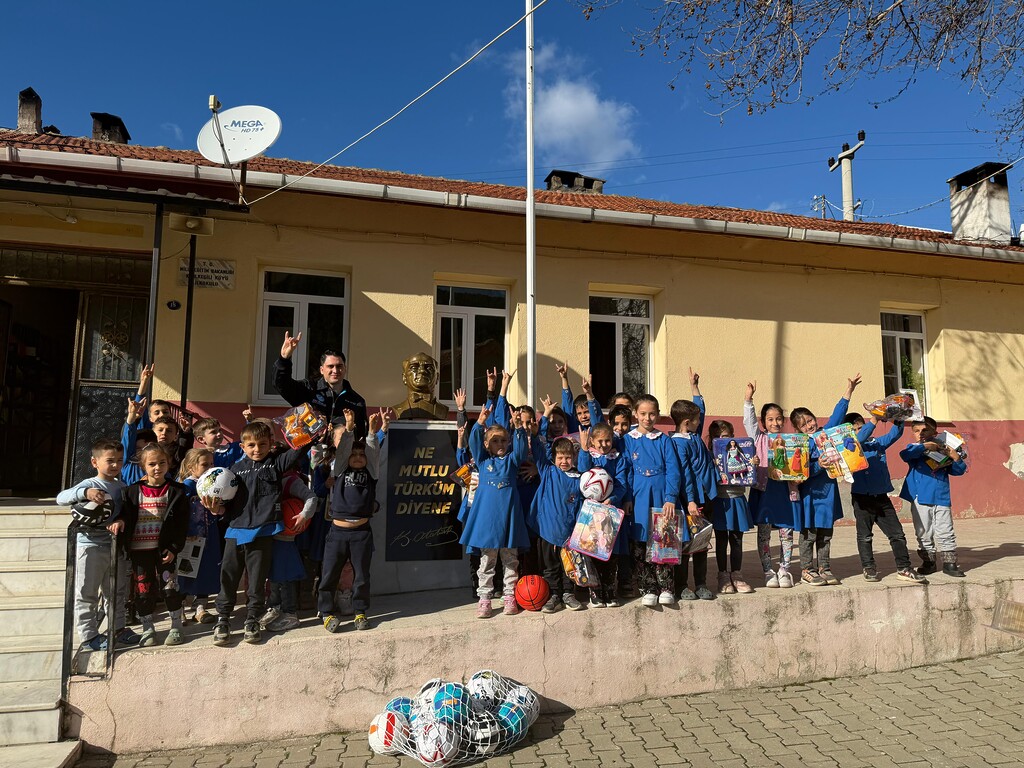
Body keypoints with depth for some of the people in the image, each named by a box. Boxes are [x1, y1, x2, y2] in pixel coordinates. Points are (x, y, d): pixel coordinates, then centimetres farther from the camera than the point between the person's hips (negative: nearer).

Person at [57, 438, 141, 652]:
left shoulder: (121, 486, 6)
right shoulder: (89, 484, -10)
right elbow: (61, 498, -21)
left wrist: (121, 521, -19)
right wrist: (85, 493, -38)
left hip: (115, 546, 6)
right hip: (90, 545, -6)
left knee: (117, 592, 16)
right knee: (87, 594, 4)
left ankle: (118, 629, 29)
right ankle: (88, 636, 14)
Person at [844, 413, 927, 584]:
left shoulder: (877, 442, 11)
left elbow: (894, 435, 3)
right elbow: (859, 438, -23)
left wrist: (898, 420, -16)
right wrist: (873, 421, -31)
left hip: (881, 496, 4)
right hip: (862, 497, -4)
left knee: (897, 533, 7)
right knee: (864, 536, 6)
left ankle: (904, 568, 15)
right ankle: (869, 568, 17)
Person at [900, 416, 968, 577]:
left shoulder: (942, 450, 7)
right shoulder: (915, 449, 2)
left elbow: (958, 471, 9)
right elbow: (905, 454, -21)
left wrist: (956, 458, -10)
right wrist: (924, 446, -26)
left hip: (942, 498, 1)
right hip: (921, 498, -1)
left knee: (946, 532, 3)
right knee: (924, 533, 8)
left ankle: (950, 563, 14)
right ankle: (928, 562, 20)